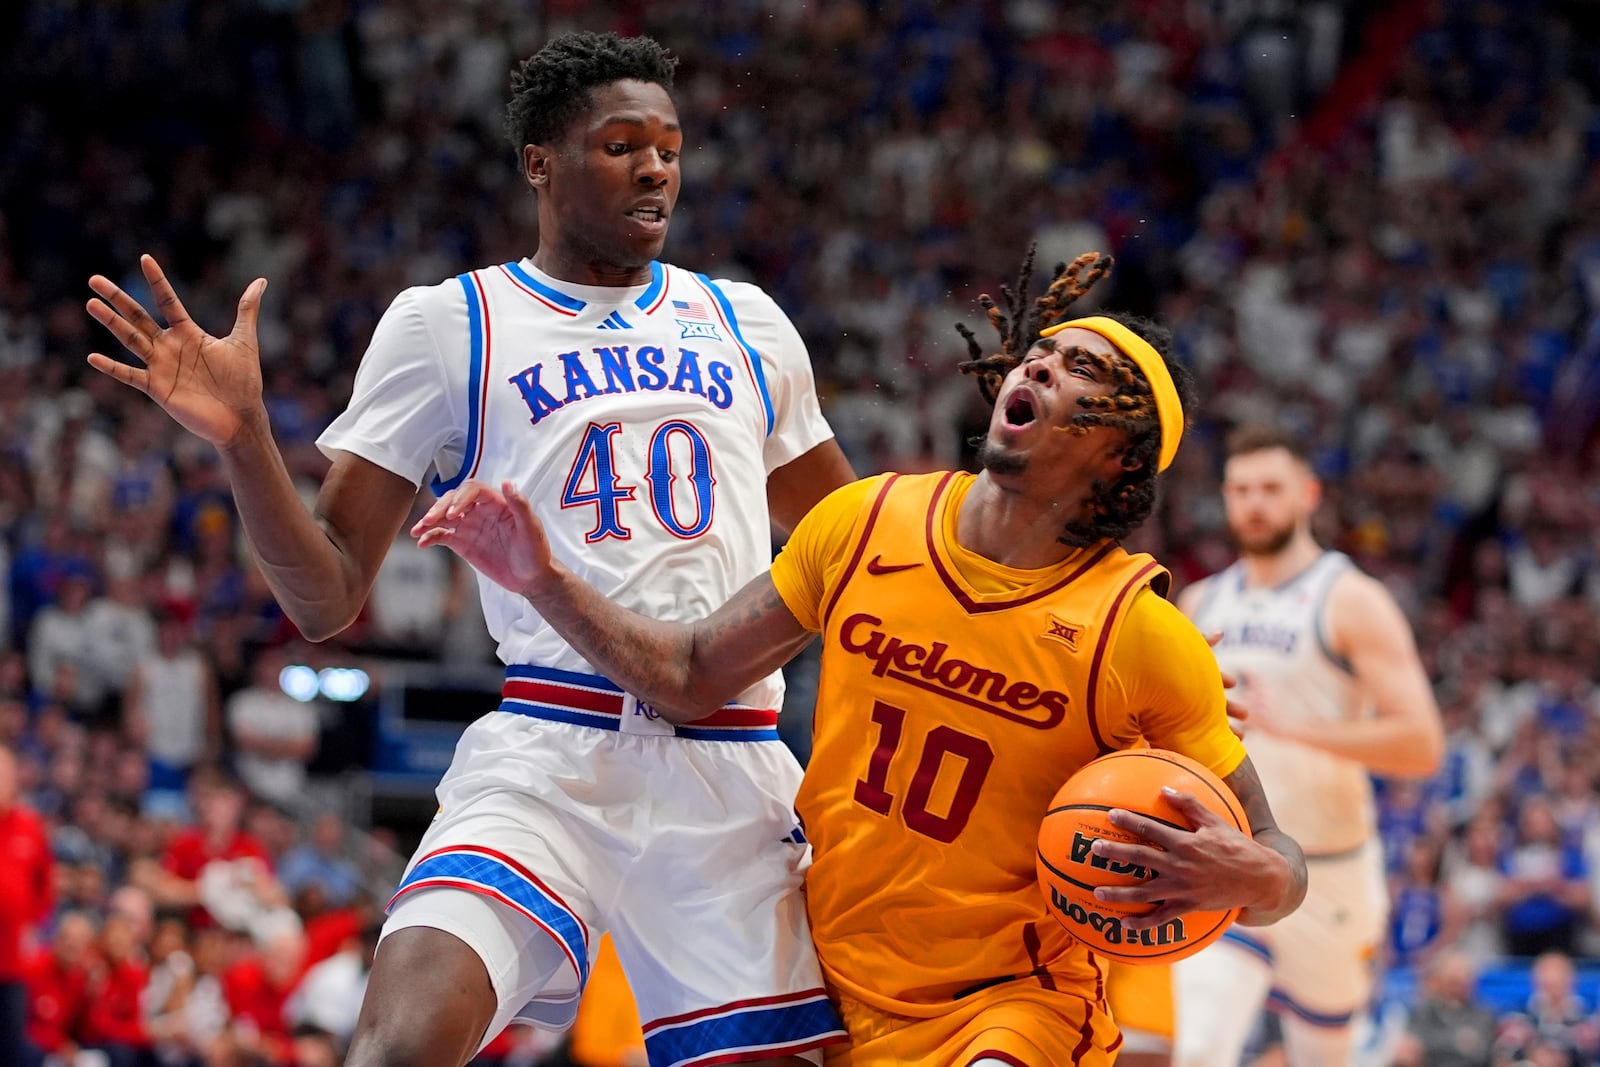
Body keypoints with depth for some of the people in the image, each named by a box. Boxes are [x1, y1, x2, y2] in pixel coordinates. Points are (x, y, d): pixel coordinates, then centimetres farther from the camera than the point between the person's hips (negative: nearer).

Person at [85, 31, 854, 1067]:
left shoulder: (745, 322, 17)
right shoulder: (446, 324, 7)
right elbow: (327, 599, 3)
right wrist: (242, 438, -12)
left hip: (735, 767, 4)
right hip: (548, 756, -3)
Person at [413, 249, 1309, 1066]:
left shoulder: (1143, 635, -13)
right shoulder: (864, 525, -2)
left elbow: (1281, 868, -9)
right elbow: (692, 680, 8)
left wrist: (1245, 877, -31)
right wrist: (546, 580, -2)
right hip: (833, 990, 4)